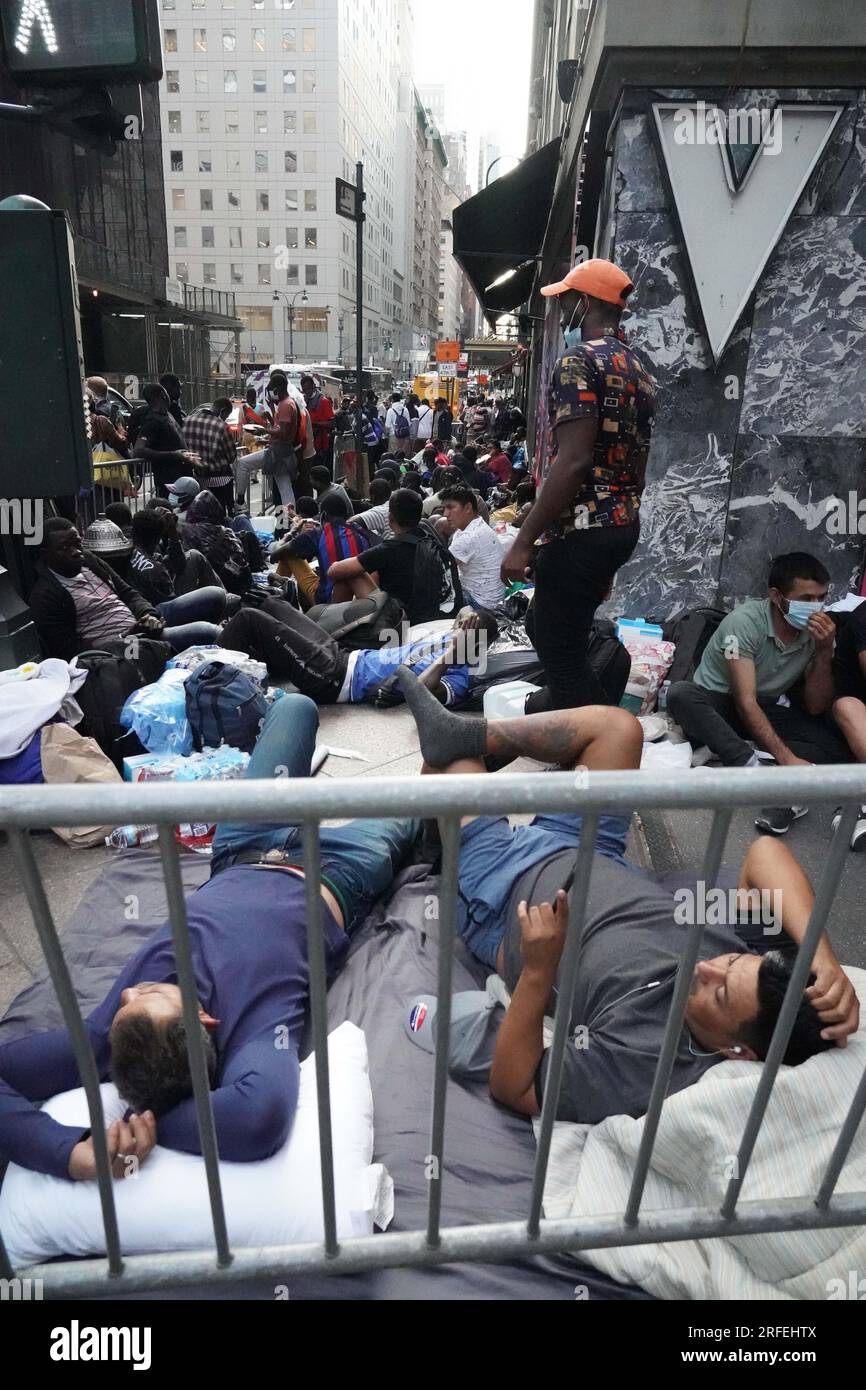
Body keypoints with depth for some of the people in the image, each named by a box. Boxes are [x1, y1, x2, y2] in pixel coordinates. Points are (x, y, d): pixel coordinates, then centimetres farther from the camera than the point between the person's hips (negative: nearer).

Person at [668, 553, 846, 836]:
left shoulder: (817, 630, -8)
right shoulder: (745, 621, -24)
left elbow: (815, 707, -9)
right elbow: (745, 703, -29)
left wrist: (825, 651, -24)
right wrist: (787, 758, -37)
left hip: (769, 707, 4)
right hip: (719, 704, -3)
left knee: (833, 742, -21)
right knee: (680, 693, -36)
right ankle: (755, 770, -41)